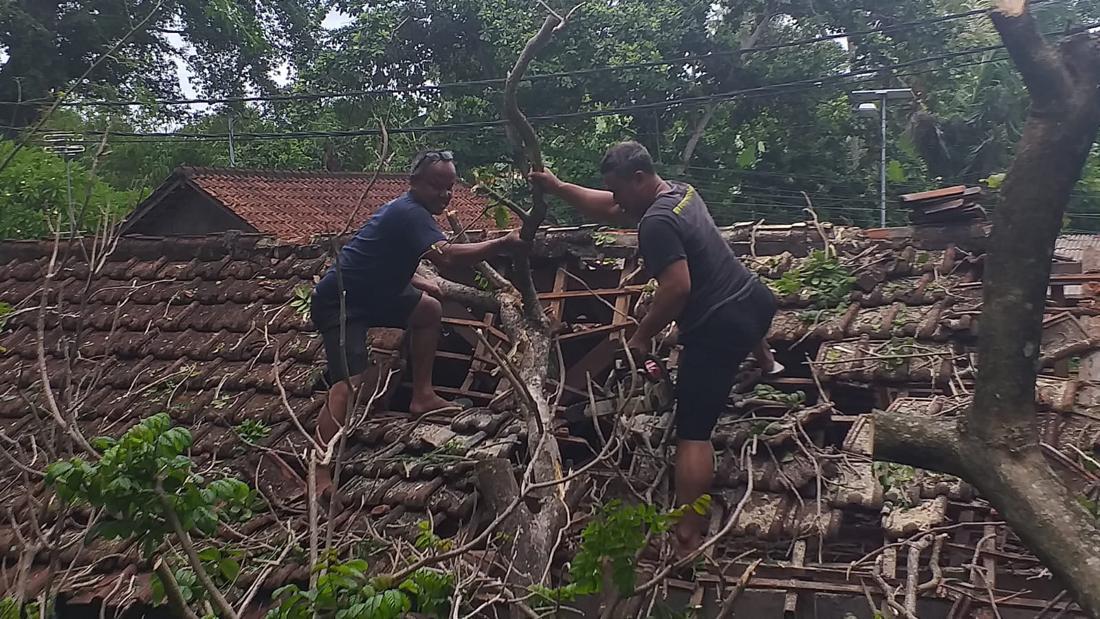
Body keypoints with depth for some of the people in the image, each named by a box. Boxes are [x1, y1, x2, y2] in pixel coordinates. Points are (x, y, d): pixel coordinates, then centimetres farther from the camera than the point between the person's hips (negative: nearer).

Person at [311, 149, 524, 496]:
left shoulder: (409, 211, 9)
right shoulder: (410, 214, -22)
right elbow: (447, 257, -39)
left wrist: (419, 281, 9)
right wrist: (503, 244, -42)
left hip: (372, 293, 10)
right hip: (338, 302, -10)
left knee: (429, 310, 16)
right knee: (348, 383, -22)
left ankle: (422, 397, 19)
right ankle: (321, 479, -26)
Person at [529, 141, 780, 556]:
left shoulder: (656, 223, -21)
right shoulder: (682, 192, 8)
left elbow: (677, 288, -28)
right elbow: (607, 211, 19)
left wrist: (642, 336, -15)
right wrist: (558, 188, 17)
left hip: (717, 330, -9)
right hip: (755, 299, 9)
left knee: (692, 434, -6)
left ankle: (687, 540, -8)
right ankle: (766, 363, 74)